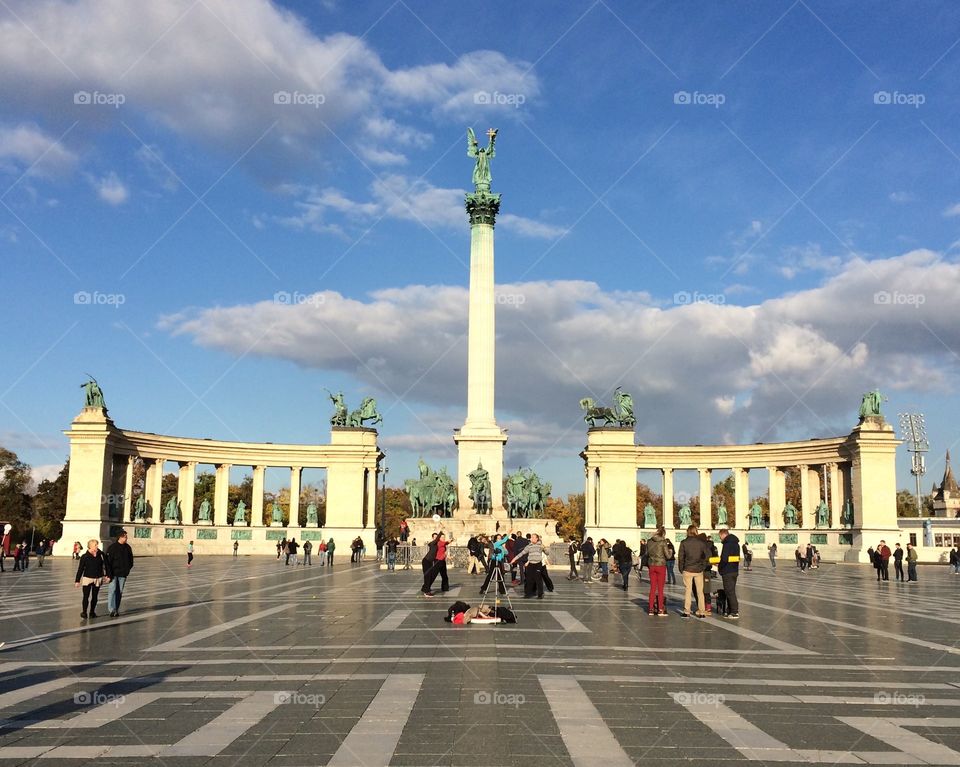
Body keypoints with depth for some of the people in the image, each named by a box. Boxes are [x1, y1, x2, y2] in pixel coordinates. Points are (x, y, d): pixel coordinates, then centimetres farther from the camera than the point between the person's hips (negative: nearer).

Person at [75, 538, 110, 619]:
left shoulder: (101, 554, -1)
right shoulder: (85, 556, -6)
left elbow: (106, 565, 7)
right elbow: (80, 569, -2)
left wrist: (108, 575, 5)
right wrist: (77, 580, -3)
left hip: (98, 579, 2)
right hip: (87, 578, -2)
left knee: (95, 597, 10)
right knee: (86, 596, -6)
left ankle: (92, 612, 21)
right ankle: (84, 612, 4)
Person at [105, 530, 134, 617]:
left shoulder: (127, 547, 6)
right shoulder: (112, 547, -7)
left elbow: (130, 560, 17)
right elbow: (108, 561, -8)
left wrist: (128, 570, 7)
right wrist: (109, 573, -13)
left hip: (123, 574, 4)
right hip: (114, 573, -4)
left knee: (120, 592, 7)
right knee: (112, 590, -12)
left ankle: (116, 609, 14)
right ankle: (112, 609, -14)